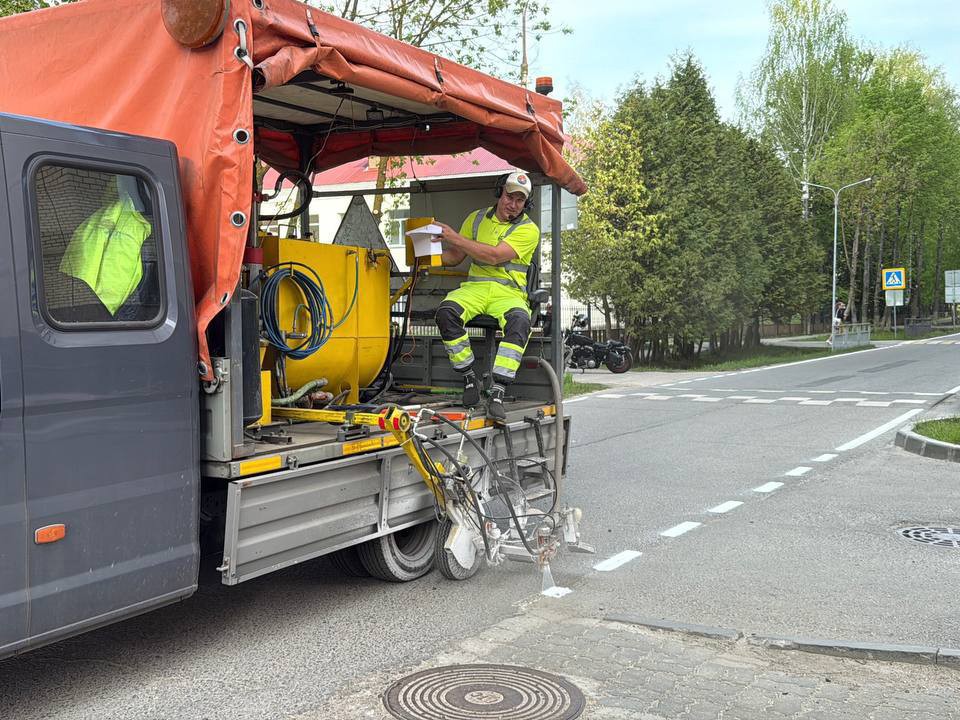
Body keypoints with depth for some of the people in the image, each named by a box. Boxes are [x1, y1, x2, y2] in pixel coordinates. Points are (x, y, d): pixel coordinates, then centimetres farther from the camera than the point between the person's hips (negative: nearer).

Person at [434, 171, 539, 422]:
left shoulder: (528, 229, -1)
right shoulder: (477, 218, 15)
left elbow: (494, 256, -14)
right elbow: (455, 257, 20)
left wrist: (455, 238, -13)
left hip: (509, 292, -3)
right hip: (476, 286, 3)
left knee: (519, 321, -37)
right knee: (446, 311, -30)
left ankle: (497, 395, -38)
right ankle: (470, 378, -16)